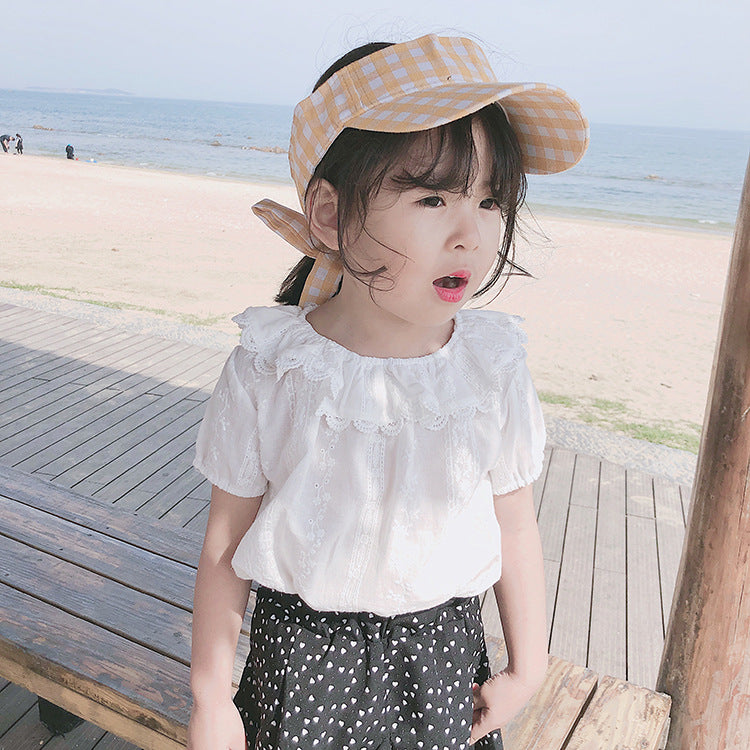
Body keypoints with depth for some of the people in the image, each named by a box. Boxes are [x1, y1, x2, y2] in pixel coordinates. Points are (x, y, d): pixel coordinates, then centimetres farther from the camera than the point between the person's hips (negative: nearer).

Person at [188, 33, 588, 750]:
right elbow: (225, 543, -8)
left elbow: (514, 527, -2)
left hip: (439, 653, 2)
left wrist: (527, 666, 8)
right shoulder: (268, 370, -19)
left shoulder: (493, 368, -14)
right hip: (300, 651, -1)